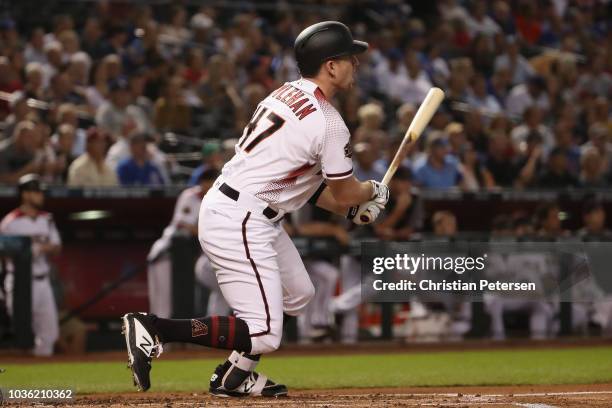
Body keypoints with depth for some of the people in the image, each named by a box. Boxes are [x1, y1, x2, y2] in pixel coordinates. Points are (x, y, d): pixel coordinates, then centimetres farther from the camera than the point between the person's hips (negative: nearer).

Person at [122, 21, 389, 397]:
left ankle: (235, 377, 24)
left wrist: (352, 208, 19)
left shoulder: (287, 94, 13)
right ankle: (153, 329, -15)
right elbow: (345, 192, -3)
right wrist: (375, 192, 19)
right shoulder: (328, 123, -14)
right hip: (239, 221, -10)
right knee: (264, 334, -13)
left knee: (299, 295, 23)